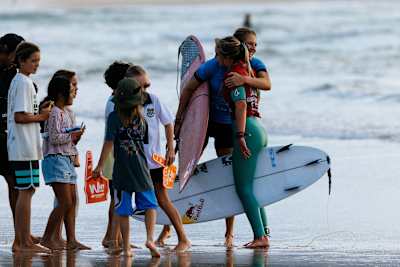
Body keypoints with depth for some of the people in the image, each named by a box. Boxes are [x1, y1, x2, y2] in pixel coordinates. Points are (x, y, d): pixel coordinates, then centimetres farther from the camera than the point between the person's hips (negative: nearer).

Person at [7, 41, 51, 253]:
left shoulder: (19, 81, 17)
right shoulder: (24, 83, -13)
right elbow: (20, 117, -19)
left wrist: (38, 111, 10)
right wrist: (41, 117, -7)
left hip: (19, 148, 10)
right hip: (25, 148, -10)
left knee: (25, 192, 11)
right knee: (26, 192, -8)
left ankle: (20, 241, 13)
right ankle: (25, 242, -8)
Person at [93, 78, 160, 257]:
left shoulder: (114, 117, -8)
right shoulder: (142, 119, 0)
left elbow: (109, 143, -12)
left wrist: (100, 166, -8)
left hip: (122, 171, -1)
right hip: (141, 169, 1)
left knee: (122, 210, 5)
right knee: (150, 205, 10)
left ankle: (126, 247, 6)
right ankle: (150, 238, -10)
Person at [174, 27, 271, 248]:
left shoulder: (255, 65, -13)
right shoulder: (214, 66, -19)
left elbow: (266, 84, -33)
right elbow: (188, 89, -9)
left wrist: (244, 79, -51)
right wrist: (178, 120, -5)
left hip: (229, 125, 1)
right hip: (203, 119, -1)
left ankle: (229, 234, 9)